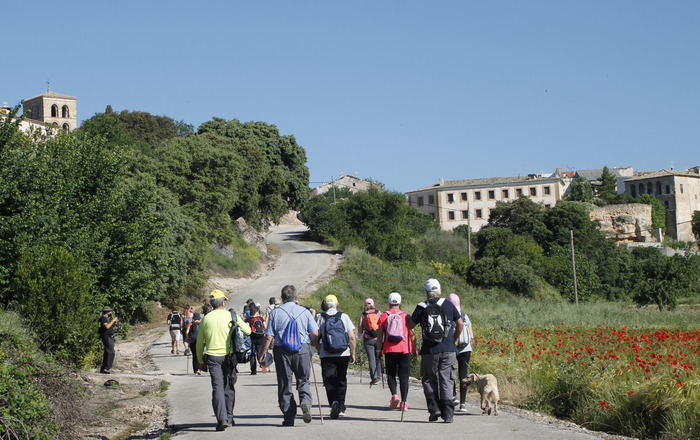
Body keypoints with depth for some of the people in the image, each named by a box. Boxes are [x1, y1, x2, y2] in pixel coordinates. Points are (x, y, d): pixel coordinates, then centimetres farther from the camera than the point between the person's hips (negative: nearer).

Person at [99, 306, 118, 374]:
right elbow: (107, 326, -27)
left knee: (107, 353, 11)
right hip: (107, 337, -10)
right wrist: (113, 320, -17)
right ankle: (107, 368, -18)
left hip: (110, 337, 10)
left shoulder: (107, 318, 19)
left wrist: (114, 323, 11)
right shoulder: (103, 318, -12)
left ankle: (103, 369, 15)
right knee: (111, 352, -16)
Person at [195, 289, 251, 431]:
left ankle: (222, 419, -18)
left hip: (212, 357, 0)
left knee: (217, 388, -4)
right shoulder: (232, 316, -1)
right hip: (229, 356, 0)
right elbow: (248, 331, 3)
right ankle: (229, 418, 22)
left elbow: (199, 343, 9)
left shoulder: (206, 319, 4)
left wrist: (201, 361, 19)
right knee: (229, 387, 14)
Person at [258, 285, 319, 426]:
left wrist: (263, 354, 5)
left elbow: (269, 337, -4)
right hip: (303, 350, 0)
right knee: (303, 380, 14)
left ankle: (289, 418, 9)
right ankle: (305, 401, -15)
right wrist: (314, 346, 20)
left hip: (282, 351, 0)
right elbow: (315, 334, 0)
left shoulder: (275, 313, 0)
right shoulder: (304, 311, 3)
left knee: (284, 384, 8)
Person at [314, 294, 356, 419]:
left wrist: (319, 351, 14)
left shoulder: (320, 317, 0)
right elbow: (352, 337, -1)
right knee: (341, 381, 14)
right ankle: (340, 407, 16)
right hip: (343, 354, 1)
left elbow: (315, 338, -1)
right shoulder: (344, 316, 3)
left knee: (329, 382, 2)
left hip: (326, 356, -1)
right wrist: (353, 353, 9)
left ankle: (334, 402, -21)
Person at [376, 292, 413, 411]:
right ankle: (403, 402, 0)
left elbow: (380, 335, 3)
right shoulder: (406, 316, 2)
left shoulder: (383, 316, 3)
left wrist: (379, 349, 10)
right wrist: (414, 349, 13)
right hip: (404, 349, 0)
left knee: (390, 374, 12)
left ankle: (394, 395, -10)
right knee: (404, 376, 4)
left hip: (389, 350, 0)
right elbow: (411, 334, 4)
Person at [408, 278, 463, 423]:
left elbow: (410, 325, 8)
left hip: (429, 351, -1)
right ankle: (448, 414, 0)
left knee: (428, 380, 13)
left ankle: (434, 409, 2)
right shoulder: (448, 305, 3)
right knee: (447, 381, 4)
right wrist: (455, 339, 22)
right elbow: (460, 324, 7)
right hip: (448, 350, 1)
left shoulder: (421, 307, 0)